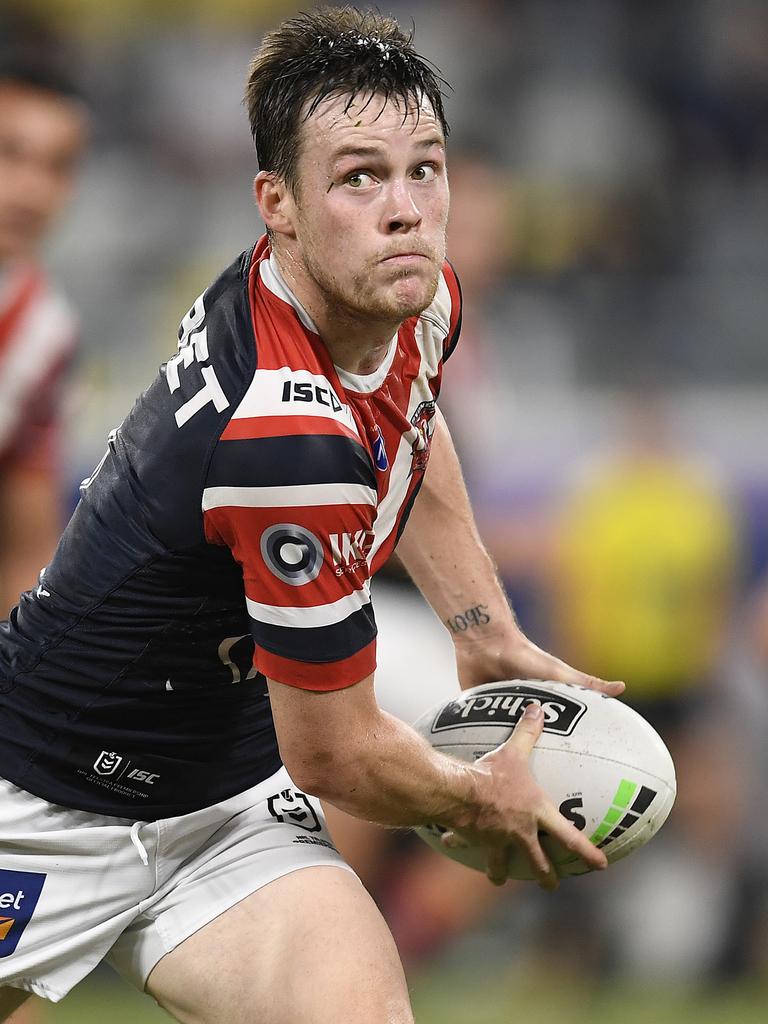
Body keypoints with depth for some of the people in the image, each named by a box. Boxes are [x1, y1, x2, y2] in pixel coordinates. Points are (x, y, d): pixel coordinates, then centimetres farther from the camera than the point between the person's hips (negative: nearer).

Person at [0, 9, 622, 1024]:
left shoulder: (420, 297, -7)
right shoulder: (293, 439, -32)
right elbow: (334, 752, -19)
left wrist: (493, 640, 17)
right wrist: (483, 802, -1)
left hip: (235, 808, 6)